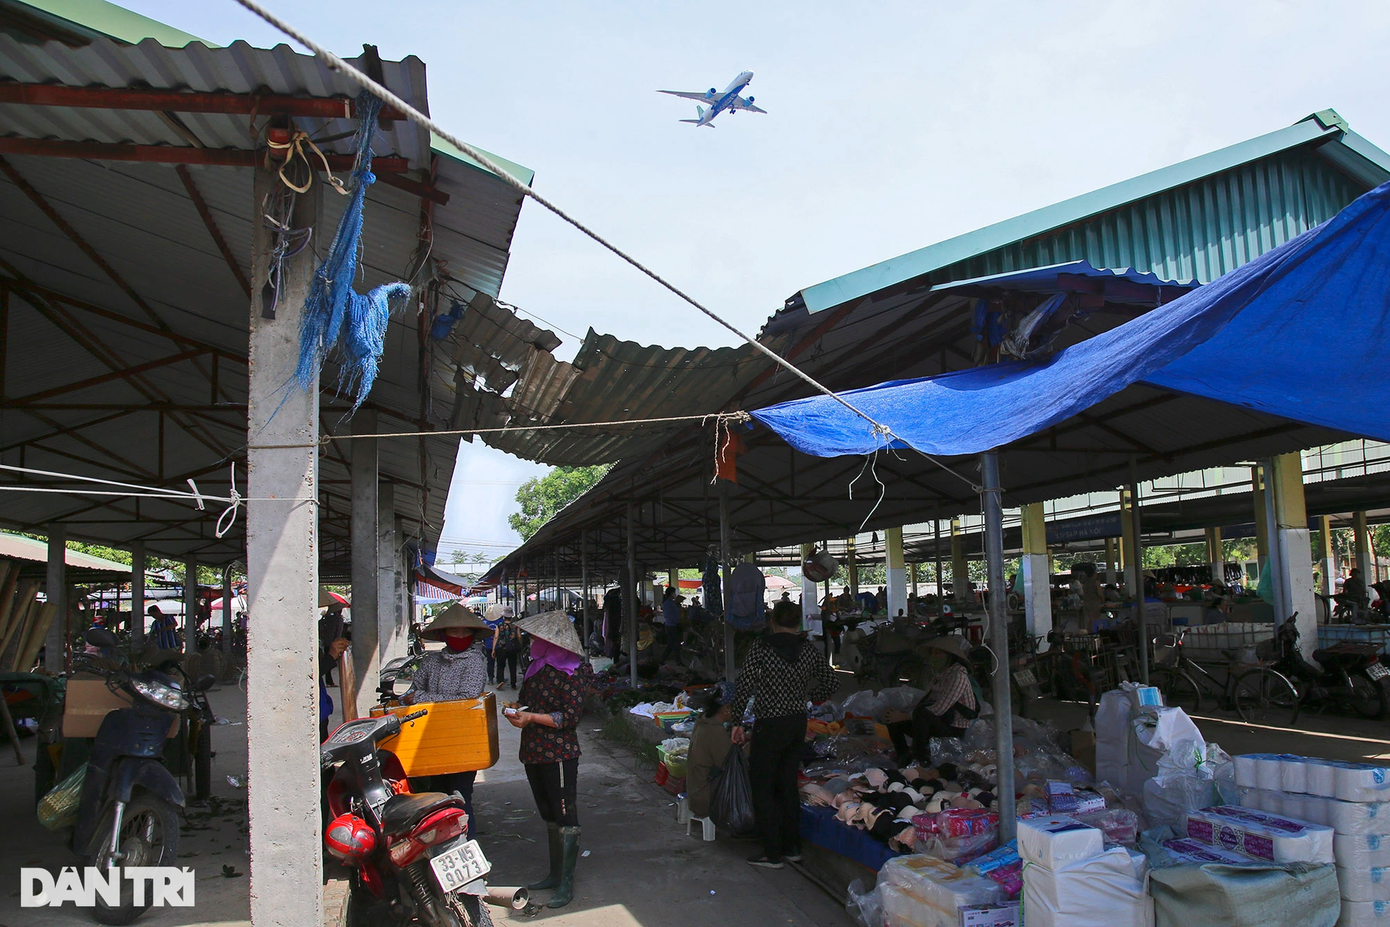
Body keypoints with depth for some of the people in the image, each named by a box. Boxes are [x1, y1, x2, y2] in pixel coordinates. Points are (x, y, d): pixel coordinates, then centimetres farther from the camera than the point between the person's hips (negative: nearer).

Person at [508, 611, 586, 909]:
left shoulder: (569, 673, -13)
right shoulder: (535, 668, 11)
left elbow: (571, 717, -18)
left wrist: (532, 717, -20)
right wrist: (516, 710, 1)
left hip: (559, 754, -8)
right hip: (534, 752, 8)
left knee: (565, 818, -1)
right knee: (549, 816, 17)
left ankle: (566, 883, 6)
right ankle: (555, 873, 28)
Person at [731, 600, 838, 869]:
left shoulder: (761, 647, -11)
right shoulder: (808, 649, 1)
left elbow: (744, 686, -14)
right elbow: (832, 683, 8)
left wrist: (737, 721, -5)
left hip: (770, 725, -5)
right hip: (799, 723, 6)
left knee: (762, 787, 5)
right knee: (787, 784, 18)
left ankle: (772, 853, 7)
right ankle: (792, 847, 25)